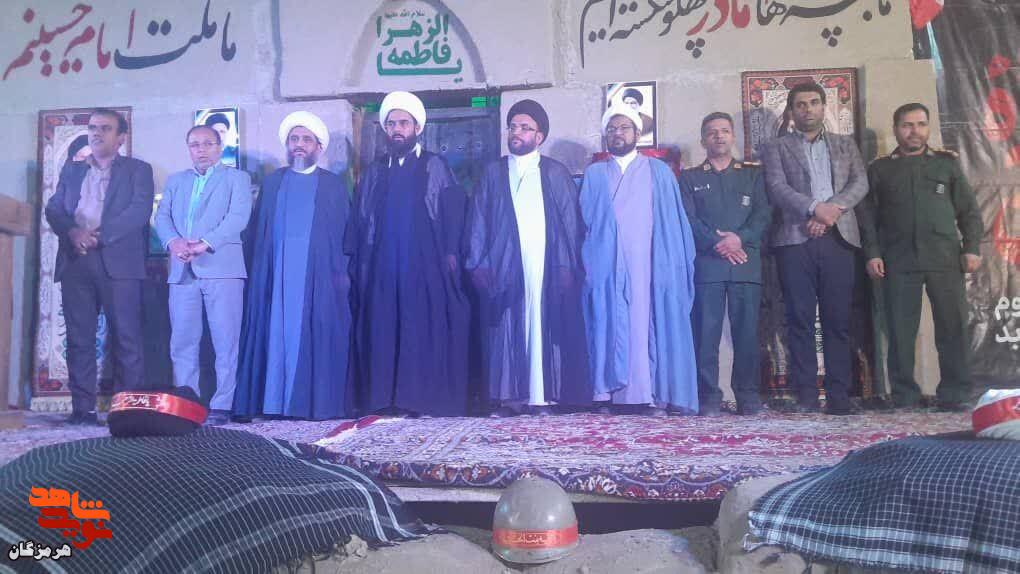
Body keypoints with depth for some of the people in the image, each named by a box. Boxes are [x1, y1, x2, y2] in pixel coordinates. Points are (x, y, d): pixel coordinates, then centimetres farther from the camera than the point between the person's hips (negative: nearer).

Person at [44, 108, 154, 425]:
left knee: (126, 337, -6)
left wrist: (99, 235, -14)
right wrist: (72, 232, -9)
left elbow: (139, 211, -4)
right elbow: (53, 208, 12)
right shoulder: (71, 169, 23)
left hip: (118, 261, -3)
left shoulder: (138, 169, 11)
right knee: (79, 338, 0)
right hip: (75, 261, 4)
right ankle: (82, 408, 2)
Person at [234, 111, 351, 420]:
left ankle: (319, 402, 0)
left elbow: (345, 233, 5)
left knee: (316, 337, -3)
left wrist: (343, 272, -6)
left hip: (319, 276, -2)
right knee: (276, 335, -1)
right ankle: (274, 401, 1)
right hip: (275, 275, 2)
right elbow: (256, 231, 11)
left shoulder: (333, 184, 11)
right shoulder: (272, 182, 16)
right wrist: (255, 271, 0)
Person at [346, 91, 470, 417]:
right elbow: (360, 221, 14)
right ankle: (384, 400, 1)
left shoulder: (435, 166, 10)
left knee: (426, 331, -5)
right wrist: (355, 260, 4)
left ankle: (425, 399, -2)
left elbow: (453, 212, 2)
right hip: (382, 268, 3)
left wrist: (451, 253, -9)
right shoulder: (374, 173, 18)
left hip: (426, 266, -3)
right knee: (383, 331, -1)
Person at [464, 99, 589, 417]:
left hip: (545, 268, -1)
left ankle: (542, 395, 3)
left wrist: (566, 266, -6)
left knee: (544, 329, -2)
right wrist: (478, 263, -3)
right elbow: (478, 220, 9)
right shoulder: (493, 172, 15)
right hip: (503, 268, 1)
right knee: (506, 331, -2)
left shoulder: (556, 173, 11)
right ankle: (507, 396, 2)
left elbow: (570, 221, 5)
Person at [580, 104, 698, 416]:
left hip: (649, 264, -1)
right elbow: (585, 220, 10)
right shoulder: (594, 174, 18)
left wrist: (678, 265, -4)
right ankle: (606, 394, -3)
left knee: (649, 325, -5)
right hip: (606, 266, 1)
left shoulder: (658, 171, 14)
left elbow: (674, 220, 7)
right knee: (608, 326, -3)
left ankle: (653, 395, -3)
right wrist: (587, 261, -4)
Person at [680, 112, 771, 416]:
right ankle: (709, 396, 1)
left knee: (746, 331, -2)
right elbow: (688, 219, 3)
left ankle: (748, 395, 5)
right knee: (706, 332, -4)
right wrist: (717, 244, -11)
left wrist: (740, 238, -11)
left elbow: (763, 213, 7)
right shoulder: (690, 178, 16)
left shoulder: (753, 174, 19)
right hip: (706, 263, -1)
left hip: (746, 262, 1)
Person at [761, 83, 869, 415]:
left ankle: (839, 396, 2)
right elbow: (777, 188, -2)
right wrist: (815, 208, -16)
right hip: (795, 240, -2)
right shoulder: (776, 148, 14)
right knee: (800, 320, -4)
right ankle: (806, 396, -3)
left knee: (838, 320, 0)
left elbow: (860, 183, 7)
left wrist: (833, 211, -11)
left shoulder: (845, 145, 21)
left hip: (838, 238, 2)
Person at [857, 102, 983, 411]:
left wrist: (972, 247, 2)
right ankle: (904, 396, 5)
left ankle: (955, 394, 6)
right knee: (901, 330, -2)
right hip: (898, 261, -1)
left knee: (953, 326, -2)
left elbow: (968, 209, 13)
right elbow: (867, 215, 8)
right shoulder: (879, 169, 14)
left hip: (945, 258, 1)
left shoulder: (946, 162, 16)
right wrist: (872, 253, -3)